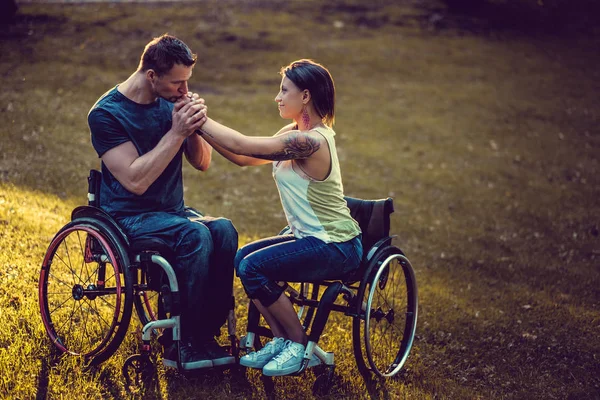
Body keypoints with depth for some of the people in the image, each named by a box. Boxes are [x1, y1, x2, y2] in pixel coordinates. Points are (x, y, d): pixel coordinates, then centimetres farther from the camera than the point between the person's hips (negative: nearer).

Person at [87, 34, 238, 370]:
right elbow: (135, 181, -22)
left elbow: (202, 162, 9)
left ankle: (208, 332, -19)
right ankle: (182, 343, -22)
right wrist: (176, 133, -23)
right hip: (129, 217, -6)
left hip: (172, 211, 6)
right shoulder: (107, 114, -12)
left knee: (224, 230, -25)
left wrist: (195, 128, -11)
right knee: (195, 234, -33)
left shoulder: (172, 102, 6)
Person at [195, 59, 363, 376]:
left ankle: (301, 347, -1)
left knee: (253, 267, -17)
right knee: (242, 257, 2)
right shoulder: (296, 134, 7)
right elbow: (243, 158, 4)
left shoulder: (311, 141, -23)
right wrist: (199, 125, -3)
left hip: (335, 248, -10)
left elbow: (241, 145, -24)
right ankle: (281, 340, 10)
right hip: (313, 238, 10)